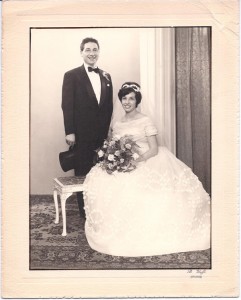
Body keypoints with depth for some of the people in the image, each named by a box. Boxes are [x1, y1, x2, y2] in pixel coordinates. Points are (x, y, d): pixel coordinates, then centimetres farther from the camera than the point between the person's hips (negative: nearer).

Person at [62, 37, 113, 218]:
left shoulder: (106, 76, 12)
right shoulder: (72, 76, -2)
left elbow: (109, 106, 13)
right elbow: (67, 105, -7)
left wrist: (107, 129, 7)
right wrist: (69, 132, -12)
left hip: (102, 134, 4)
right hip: (82, 134, -4)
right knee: (83, 173, 5)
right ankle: (85, 211, 17)